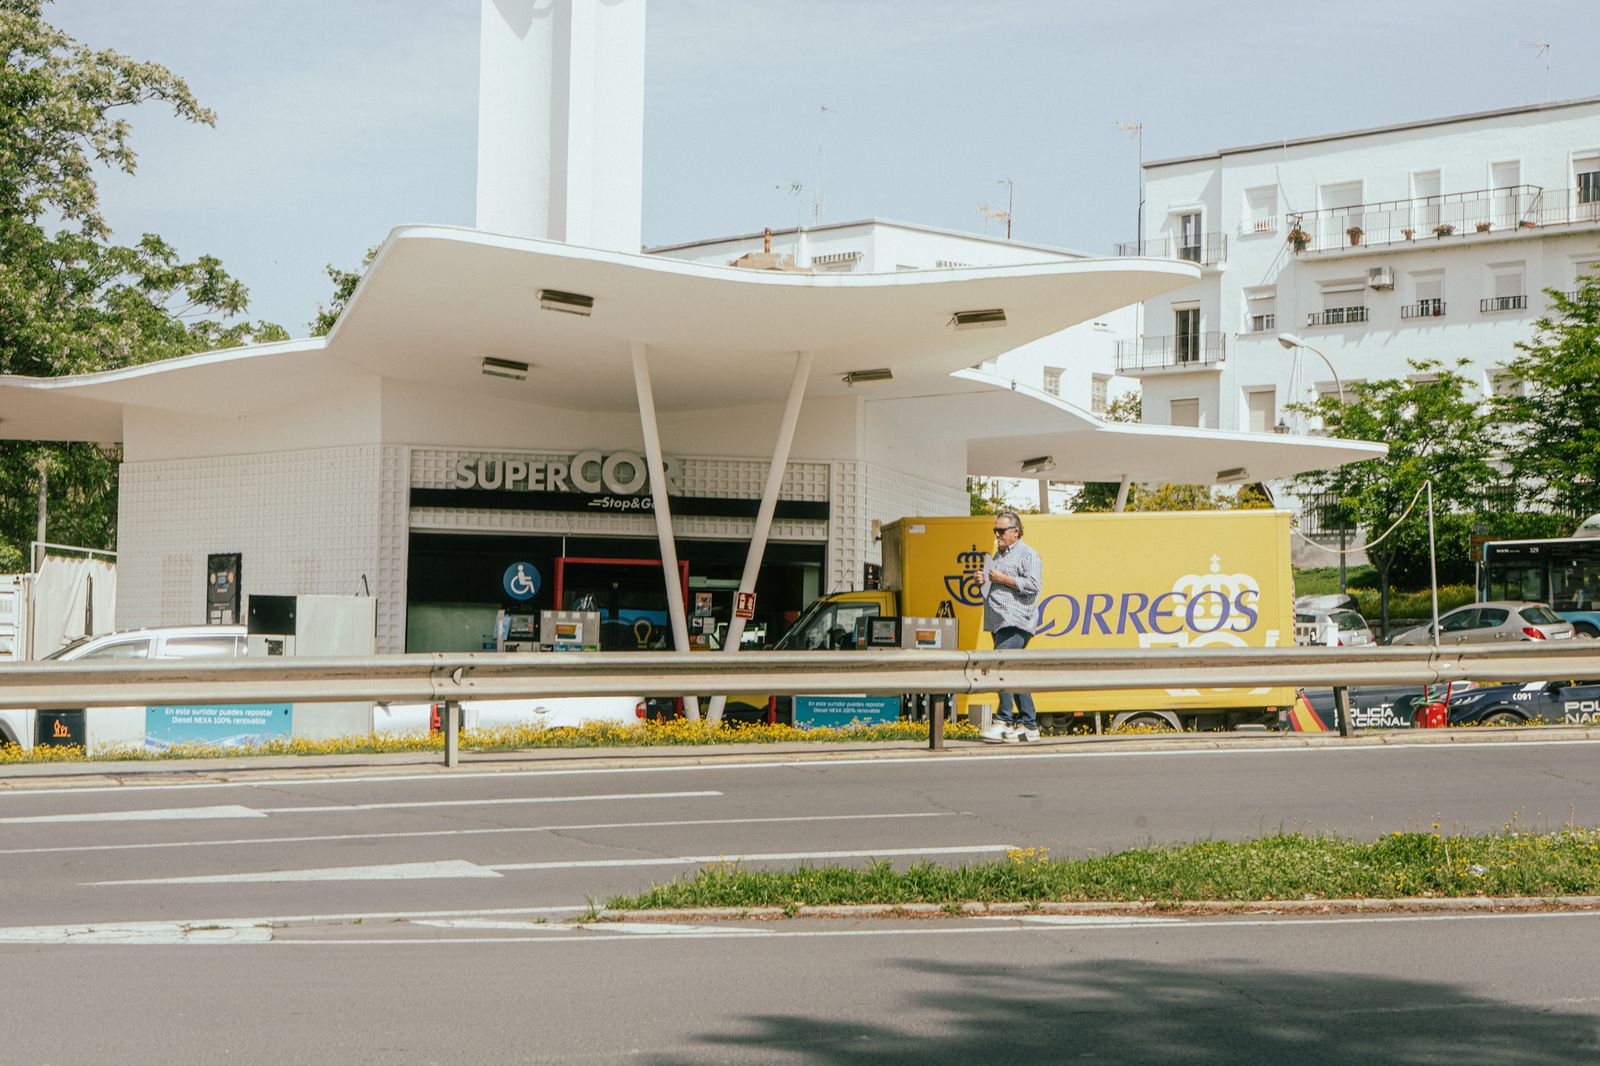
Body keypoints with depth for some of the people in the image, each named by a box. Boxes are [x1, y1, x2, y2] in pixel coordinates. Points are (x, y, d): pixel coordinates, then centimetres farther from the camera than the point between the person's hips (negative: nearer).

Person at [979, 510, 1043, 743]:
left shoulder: (1028, 555, -3)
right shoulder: (998, 555, 24)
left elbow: (1033, 584, -16)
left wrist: (1002, 579, -14)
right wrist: (985, 581, 13)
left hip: (1016, 623, -9)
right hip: (999, 624, 9)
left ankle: (1004, 720, -23)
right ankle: (1029, 726, 11)